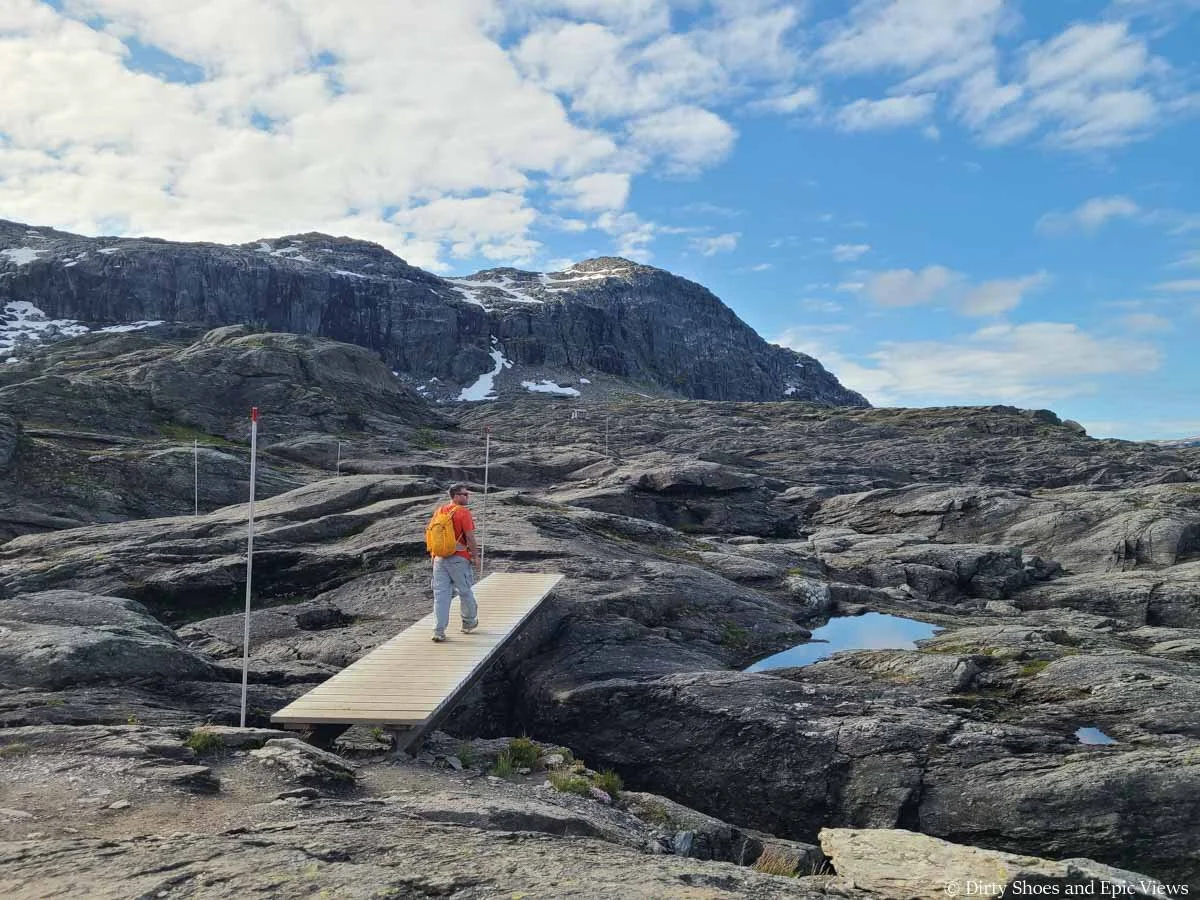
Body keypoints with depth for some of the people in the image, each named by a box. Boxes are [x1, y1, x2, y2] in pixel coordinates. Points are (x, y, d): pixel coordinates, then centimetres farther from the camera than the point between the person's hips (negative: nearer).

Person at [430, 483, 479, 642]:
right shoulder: (463, 512, -11)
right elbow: (470, 537, -14)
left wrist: (434, 554, 23)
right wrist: (475, 554, -2)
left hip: (439, 558, 5)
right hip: (459, 559, -5)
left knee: (441, 594, 3)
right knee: (465, 592, 13)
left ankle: (439, 631, -1)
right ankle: (469, 622, 30)